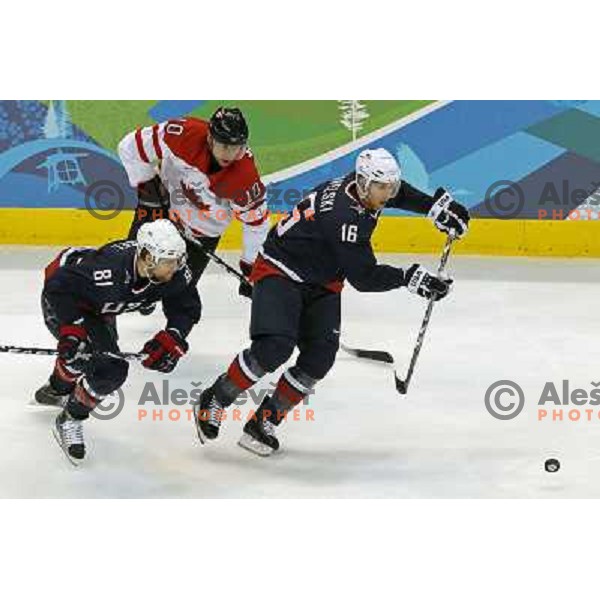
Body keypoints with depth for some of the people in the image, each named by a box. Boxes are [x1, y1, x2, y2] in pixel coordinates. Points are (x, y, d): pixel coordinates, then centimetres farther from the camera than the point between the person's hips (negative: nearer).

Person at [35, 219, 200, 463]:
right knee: (110, 369, -21)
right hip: (63, 300, -7)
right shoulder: (110, 270, -44)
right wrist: (71, 327, -41)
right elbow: (60, 286, -36)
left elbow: (187, 307, -12)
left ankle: (56, 390, 58)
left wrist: (171, 339, -27)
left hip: (98, 306, 7)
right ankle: (69, 422, 1)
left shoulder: (175, 274, -26)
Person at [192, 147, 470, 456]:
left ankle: (264, 422, 3)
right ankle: (213, 401, -6)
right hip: (280, 272, -9)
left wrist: (436, 205, 8)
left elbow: (399, 193, 19)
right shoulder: (344, 216, -32)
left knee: (320, 358, -7)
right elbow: (364, 278, -28)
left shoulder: (364, 185, -7)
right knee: (274, 347, -26)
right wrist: (410, 278, -29)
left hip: (322, 284, 9)